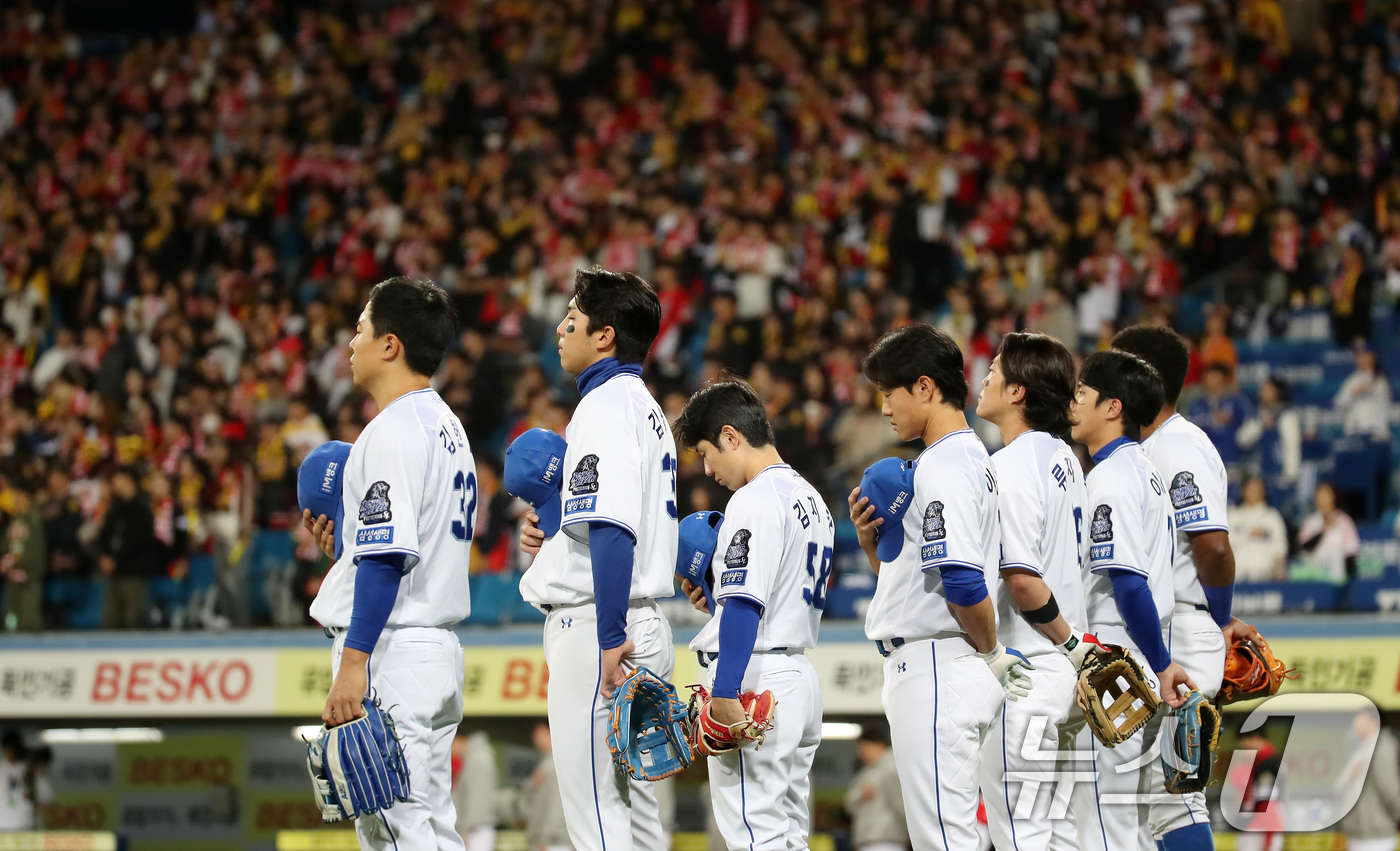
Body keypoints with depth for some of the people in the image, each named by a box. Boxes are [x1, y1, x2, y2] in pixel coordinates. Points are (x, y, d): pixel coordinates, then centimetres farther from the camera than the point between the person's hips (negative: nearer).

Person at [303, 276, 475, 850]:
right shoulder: (445, 426, 17)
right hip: (438, 651, 10)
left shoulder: (393, 431, -14)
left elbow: (388, 559, -20)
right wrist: (345, 538, 18)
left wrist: (353, 664, -22)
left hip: (391, 652, -10)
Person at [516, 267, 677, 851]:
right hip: (644, 624, 10)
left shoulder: (605, 407, -13)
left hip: (595, 624, -10)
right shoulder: (646, 408, 18)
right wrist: (550, 528, 13)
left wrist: (610, 638, -25)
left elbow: (614, 531, -22)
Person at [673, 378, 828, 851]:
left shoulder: (754, 501, -12)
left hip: (756, 679, -10)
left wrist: (724, 692, -23)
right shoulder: (812, 501, 17)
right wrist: (718, 602, 16)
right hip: (801, 679, 10)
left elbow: (747, 603, -20)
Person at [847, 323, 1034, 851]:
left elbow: (963, 584, -24)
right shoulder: (972, 458, 18)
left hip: (936, 668, -11)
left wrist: (992, 654, -8)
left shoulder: (942, 468, -15)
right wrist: (871, 540, 7)